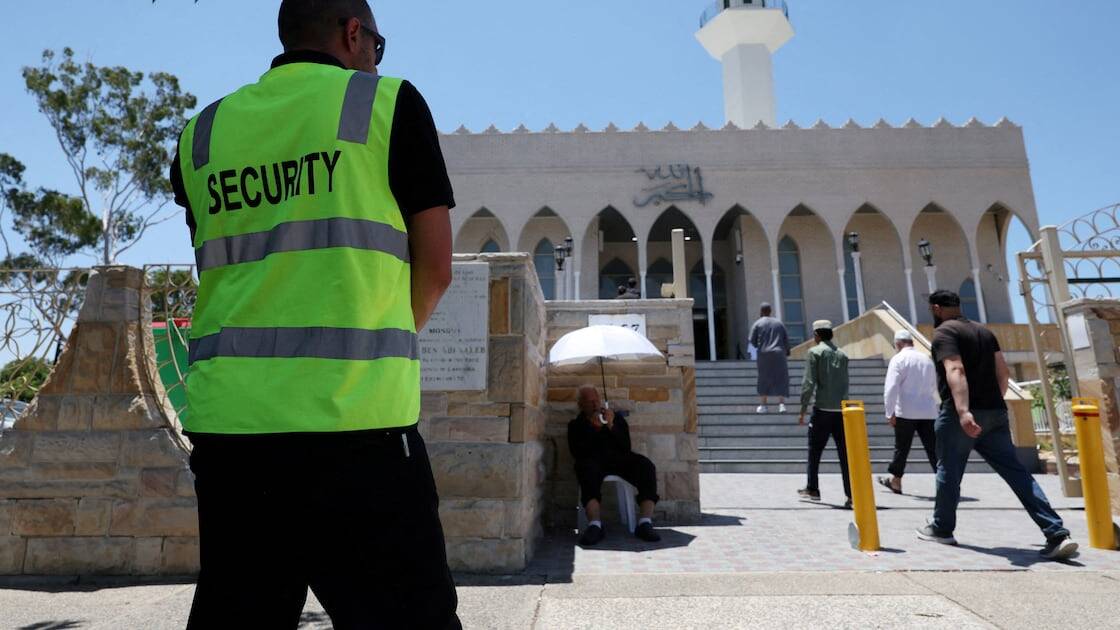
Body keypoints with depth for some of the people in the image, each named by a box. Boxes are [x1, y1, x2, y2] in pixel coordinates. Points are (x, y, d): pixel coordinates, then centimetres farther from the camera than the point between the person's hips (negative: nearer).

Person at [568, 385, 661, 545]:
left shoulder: (616, 417, 22)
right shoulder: (575, 424, 19)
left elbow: (626, 447, 11)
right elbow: (578, 453, 1)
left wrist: (611, 426, -4)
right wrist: (593, 428, -6)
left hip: (619, 459, 2)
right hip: (593, 460, -2)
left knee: (646, 465, -27)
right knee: (588, 468, -39)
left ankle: (645, 523, -30)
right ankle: (595, 525, -46)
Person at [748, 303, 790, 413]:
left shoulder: (757, 324, 0)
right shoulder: (779, 322, 9)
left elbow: (752, 341, -4)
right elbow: (786, 339, 6)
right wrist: (786, 352, 19)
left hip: (764, 354, -1)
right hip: (779, 354, 1)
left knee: (764, 379, 10)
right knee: (780, 379, 5)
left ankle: (763, 405, 10)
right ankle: (781, 404, -10)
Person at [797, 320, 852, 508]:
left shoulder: (815, 352, -4)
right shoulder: (842, 354, 11)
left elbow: (809, 383, -9)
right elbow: (845, 383, 12)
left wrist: (803, 410, -5)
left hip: (822, 410, -4)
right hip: (841, 411, 4)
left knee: (814, 452, 9)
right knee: (845, 454, 4)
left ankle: (812, 489, 18)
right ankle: (851, 495, 2)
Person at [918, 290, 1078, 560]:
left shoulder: (944, 332, -7)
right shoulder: (984, 332, 17)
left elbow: (956, 370, -23)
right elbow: (1003, 372, 18)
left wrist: (963, 411, -32)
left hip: (961, 415, -7)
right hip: (995, 412, 7)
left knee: (949, 472, 7)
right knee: (1016, 471, 6)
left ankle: (942, 529, 19)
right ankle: (1057, 534, -2)